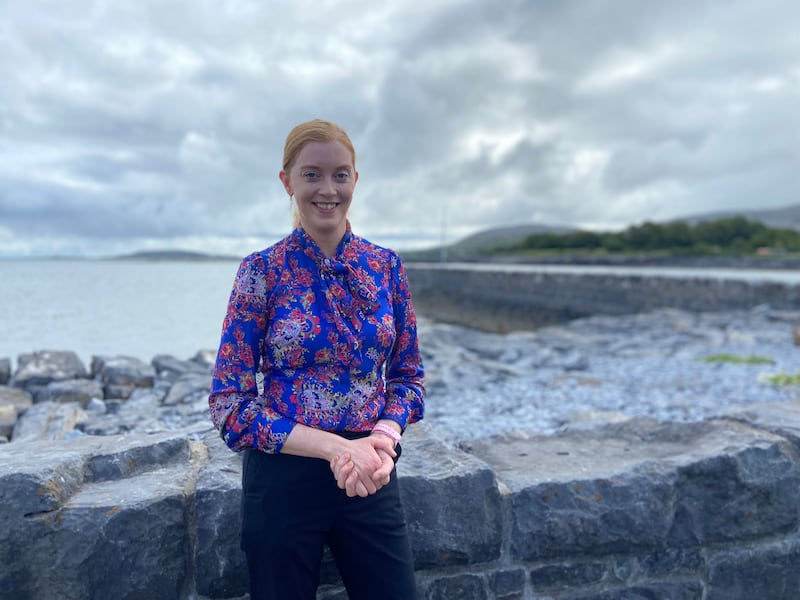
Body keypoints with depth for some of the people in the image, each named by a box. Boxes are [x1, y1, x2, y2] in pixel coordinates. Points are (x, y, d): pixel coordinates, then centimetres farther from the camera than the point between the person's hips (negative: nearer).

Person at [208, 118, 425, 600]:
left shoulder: (386, 266, 0)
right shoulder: (262, 271, -9)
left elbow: (409, 375, 6)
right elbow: (230, 403, -10)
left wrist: (383, 435, -15)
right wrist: (335, 446, -20)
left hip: (372, 476, 3)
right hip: (284, 478, -2)